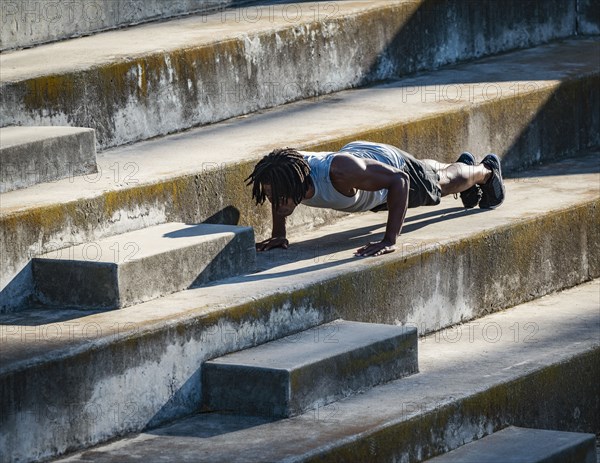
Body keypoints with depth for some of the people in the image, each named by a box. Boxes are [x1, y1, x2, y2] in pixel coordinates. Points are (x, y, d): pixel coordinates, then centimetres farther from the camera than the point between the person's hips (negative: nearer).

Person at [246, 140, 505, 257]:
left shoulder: (339, 171, -53)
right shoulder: (282, 176, -35)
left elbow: (399, 180, -48)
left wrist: (390, 240, -51)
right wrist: (278, 234, -16)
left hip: (391, 166, -5)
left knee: (444, 183, 28)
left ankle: (486, 171, 61)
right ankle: (463, 163, 69)